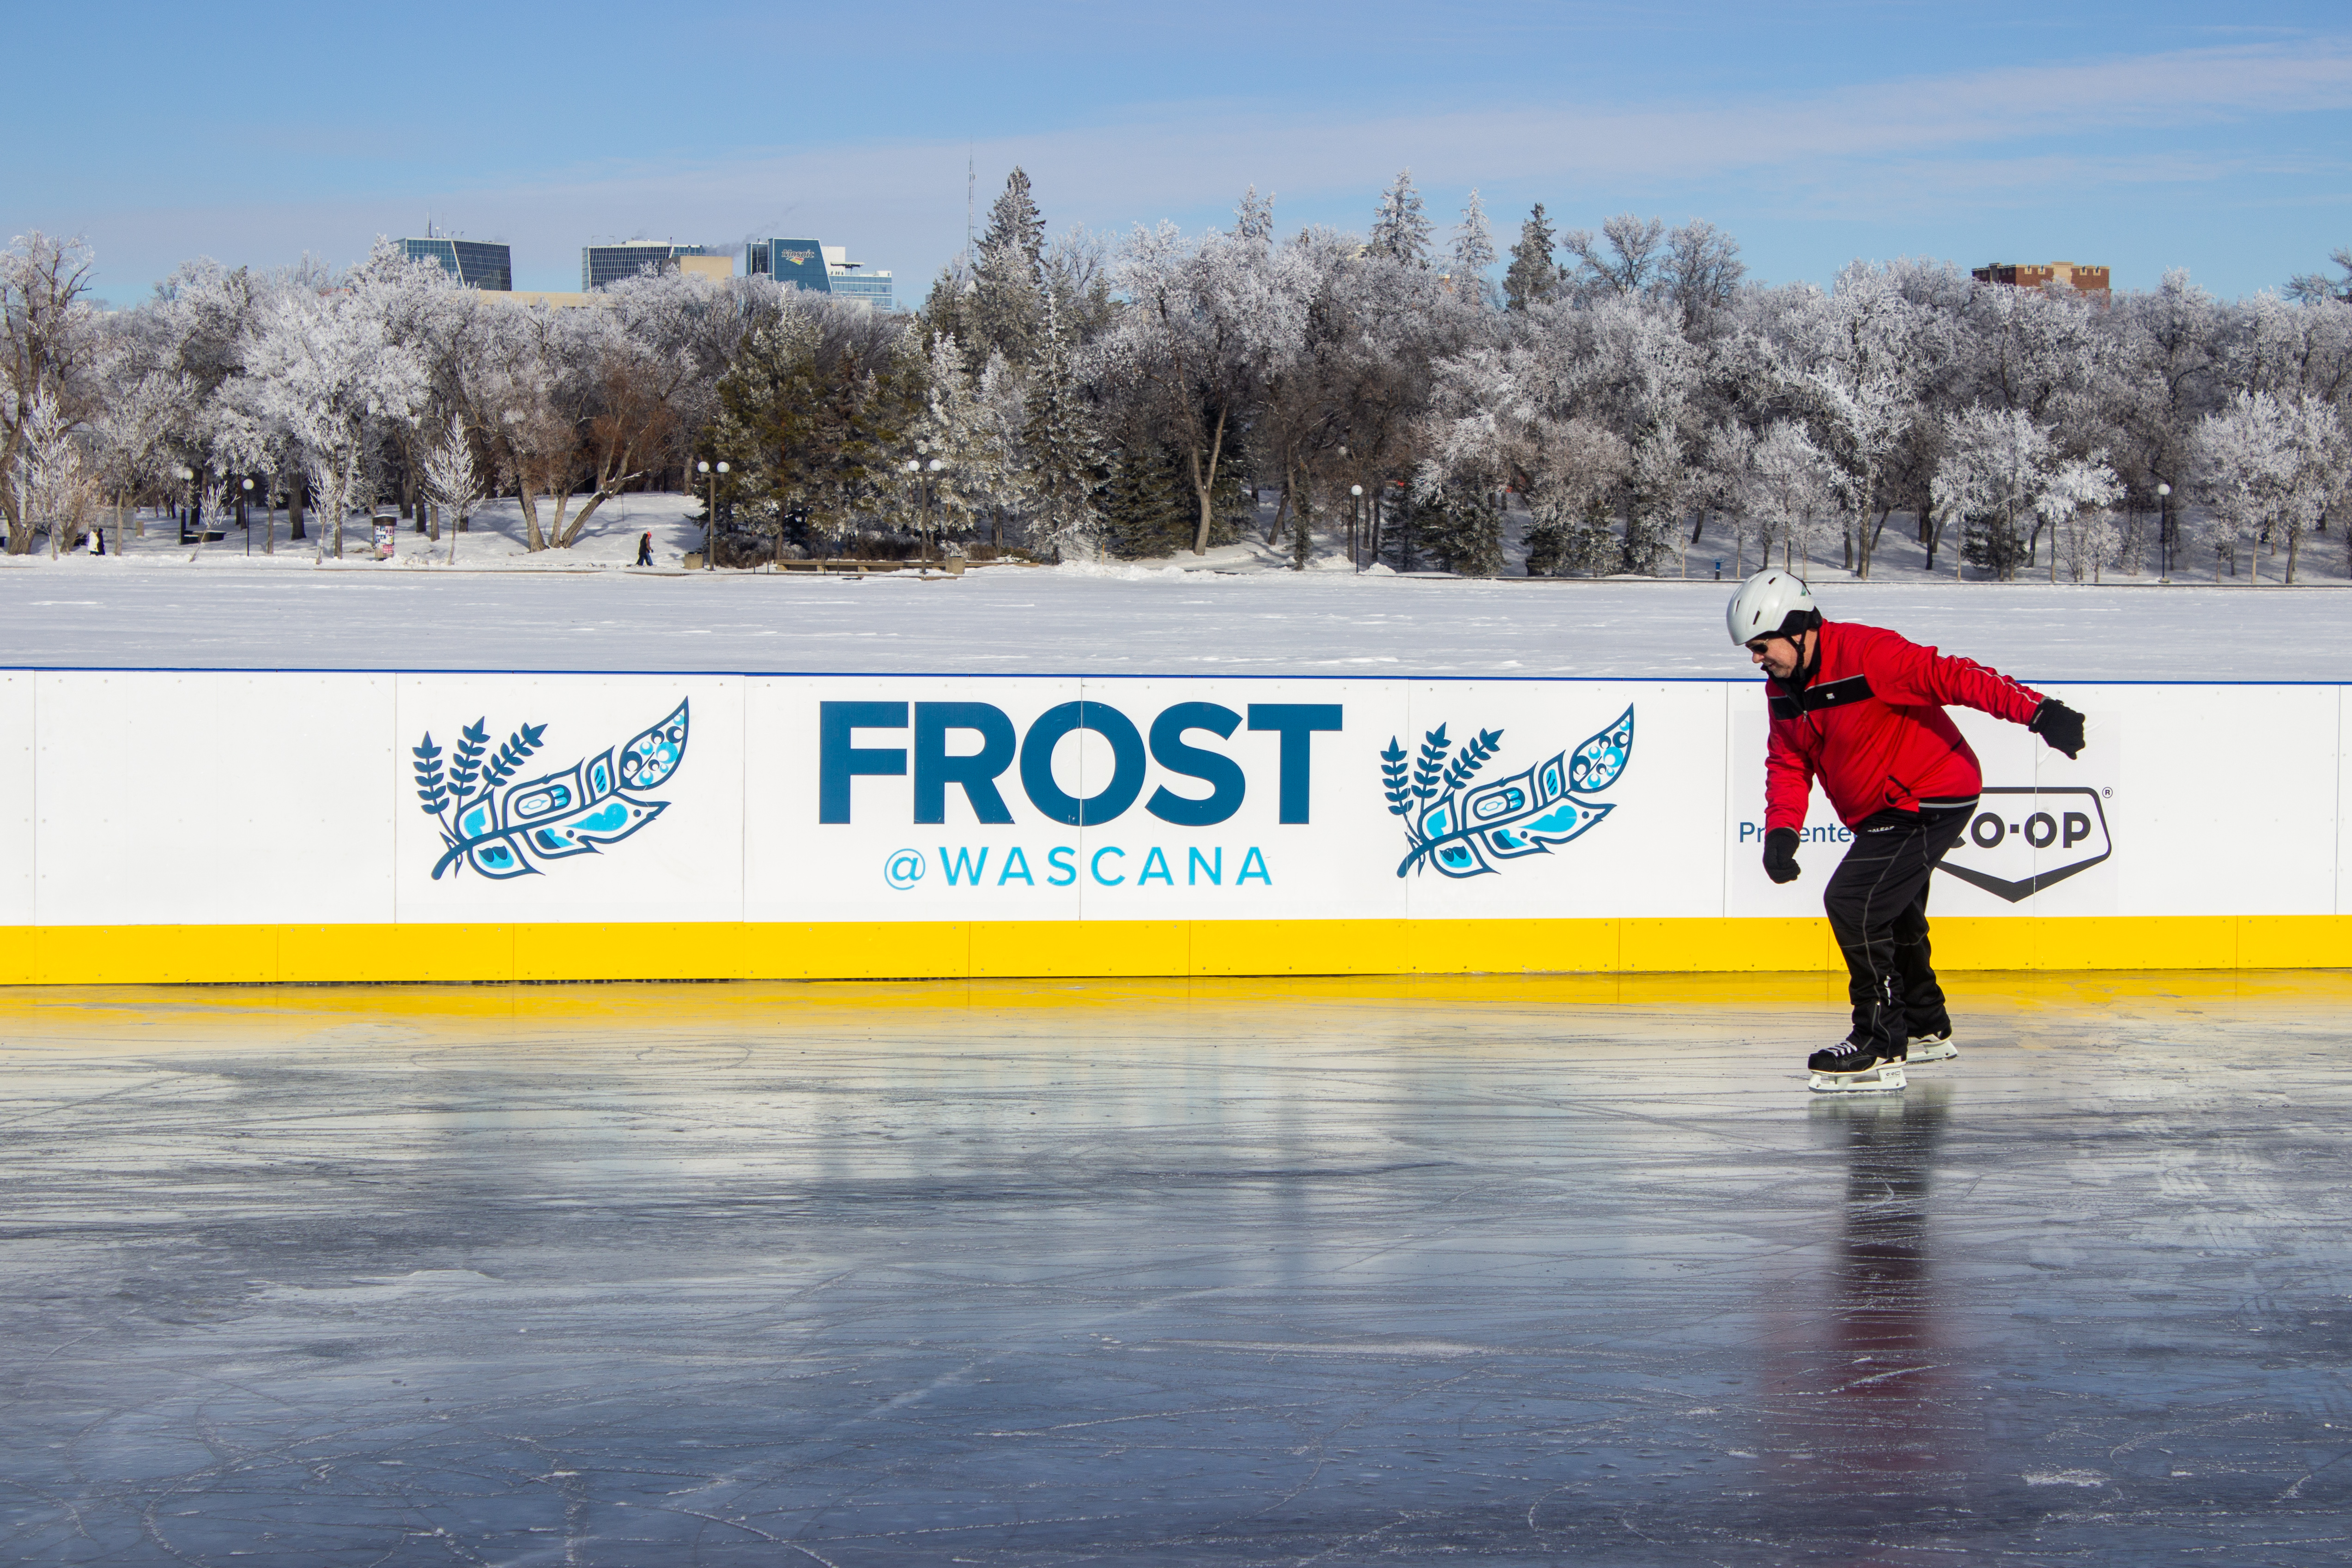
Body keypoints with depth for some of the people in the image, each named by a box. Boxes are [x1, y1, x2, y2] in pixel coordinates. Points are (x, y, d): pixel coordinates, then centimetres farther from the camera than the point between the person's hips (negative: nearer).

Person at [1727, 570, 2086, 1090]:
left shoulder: (1868, 654, -26)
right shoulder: (1783, 687, 2)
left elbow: (1950, 677, -32)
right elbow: (1788, 762, 6)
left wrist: (2037, 712, -40)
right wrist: (1782, 829, -12)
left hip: (1930, 801, -10)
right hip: (1884, 811, 10)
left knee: (1853, 901, -19)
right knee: (1890, 914, 24)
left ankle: (1881, 1047, -14)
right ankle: (1926, 1029, 45)